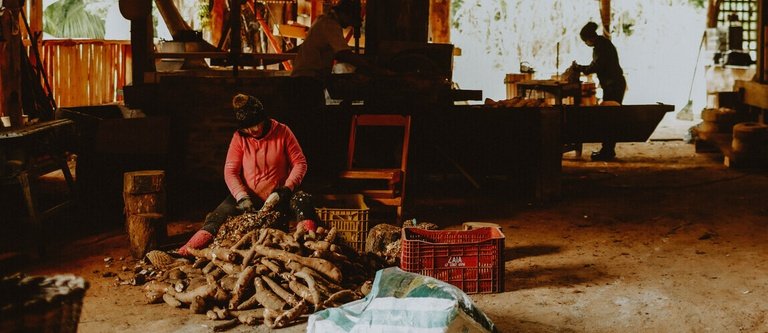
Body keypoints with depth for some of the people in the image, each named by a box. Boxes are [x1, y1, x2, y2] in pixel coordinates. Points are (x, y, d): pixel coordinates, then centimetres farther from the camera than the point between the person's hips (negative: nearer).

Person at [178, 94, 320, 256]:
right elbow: (230, 171, -5)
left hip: (276, 198, -1)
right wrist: (242, 198, -22)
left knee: (303, 201, -32)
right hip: (248, 198, 1)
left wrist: (285, 190, -18)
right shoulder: (239, 137, -1)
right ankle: (183, 254, -32)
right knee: (216, 219, -22)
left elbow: (300, 163, -4)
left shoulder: (282, 132, -3)